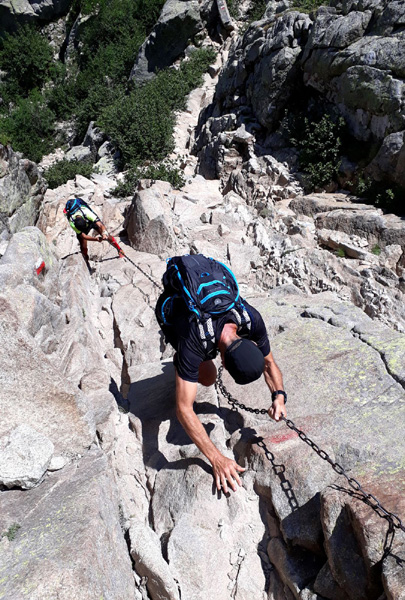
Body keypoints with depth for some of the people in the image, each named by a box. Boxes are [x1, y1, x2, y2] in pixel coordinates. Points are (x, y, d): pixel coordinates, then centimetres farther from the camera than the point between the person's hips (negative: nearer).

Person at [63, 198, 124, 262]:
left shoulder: (87, 213, -44)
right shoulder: (72, 223, -38)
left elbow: (100, 225, -48)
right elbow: (83, 236, -33)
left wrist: (104, 233, -68)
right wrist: (97, 239, -47)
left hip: (93, 220, 0)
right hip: (79, 227, 0)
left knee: (107, 236, -7)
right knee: (83, 248, -3)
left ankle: (119, 249, 16)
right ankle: (86, 261, 24)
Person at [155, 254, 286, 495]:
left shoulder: (252, 319, -33)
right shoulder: (194, 343, -46)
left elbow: (269, 362, -14)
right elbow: (183, 409, -43)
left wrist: (279, 396, -33)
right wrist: (217, 459, -45)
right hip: (172, 306, -4)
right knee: (207, 377, -14)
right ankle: (181, 364, 17)